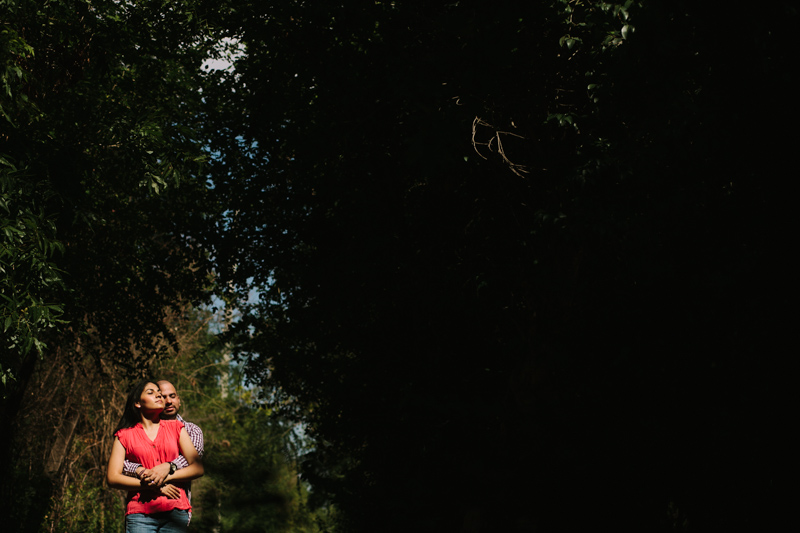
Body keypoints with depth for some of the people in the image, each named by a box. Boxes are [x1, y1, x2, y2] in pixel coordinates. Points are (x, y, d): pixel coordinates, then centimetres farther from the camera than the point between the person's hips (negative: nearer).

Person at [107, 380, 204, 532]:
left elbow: (197, 468, 8)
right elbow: (112, 478, 1)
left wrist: (166, 477, -6)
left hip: (175, 511, 1)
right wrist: (154, 486, -7)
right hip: (140, 514, -1)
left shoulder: (176, 428, 15)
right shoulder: (124, 435, 11)